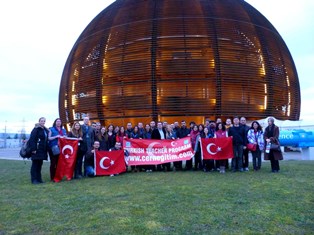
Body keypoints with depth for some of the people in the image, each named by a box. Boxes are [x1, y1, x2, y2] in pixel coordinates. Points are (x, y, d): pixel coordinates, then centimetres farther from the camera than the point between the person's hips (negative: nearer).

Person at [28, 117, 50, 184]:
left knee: (39, 164, 12)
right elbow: (32, 139, -15)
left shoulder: (46, 130, 15)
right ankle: (34, 179, 4)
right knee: (35, 165, -1)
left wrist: (46, 149, 12)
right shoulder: (36, 129, -8)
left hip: (42, 150, 7)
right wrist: (33, 149, -22)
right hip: (37, 150, -7)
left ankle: (39, 178, 18)